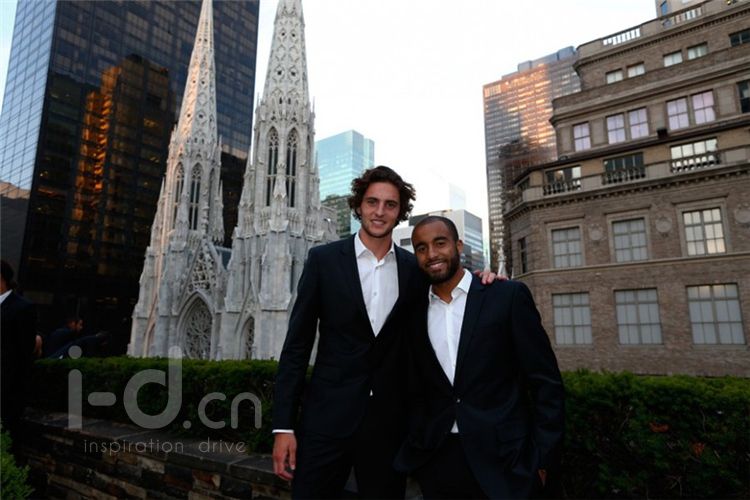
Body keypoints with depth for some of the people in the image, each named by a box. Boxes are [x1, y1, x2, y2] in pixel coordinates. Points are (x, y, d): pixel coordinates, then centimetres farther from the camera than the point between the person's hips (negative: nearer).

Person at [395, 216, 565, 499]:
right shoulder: (415, 314, 5)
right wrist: (415, 448, 4)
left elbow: (545, 382, -6)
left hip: (503, 460, -3)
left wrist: (542, 458, -8)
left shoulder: (508, 296, -6)